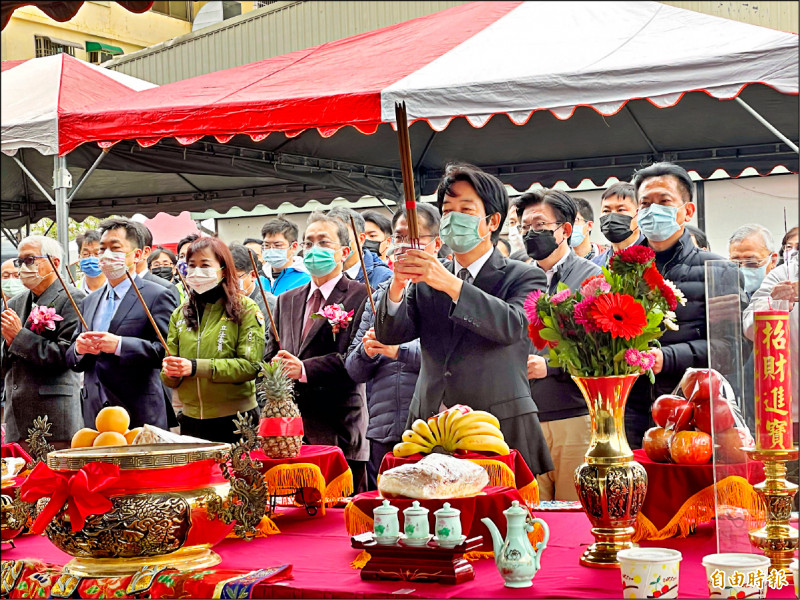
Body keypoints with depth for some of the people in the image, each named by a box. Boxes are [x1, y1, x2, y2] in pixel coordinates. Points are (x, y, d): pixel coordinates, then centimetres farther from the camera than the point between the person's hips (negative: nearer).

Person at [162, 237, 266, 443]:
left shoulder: (245, 309, -2)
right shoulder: (180, 315, 11)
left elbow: (251, 365, -13)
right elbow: (170, 379, 10)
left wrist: (196, 367, -20)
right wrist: (171, 372, -14)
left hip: (235, 421, -4)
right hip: (191, 421, 4)